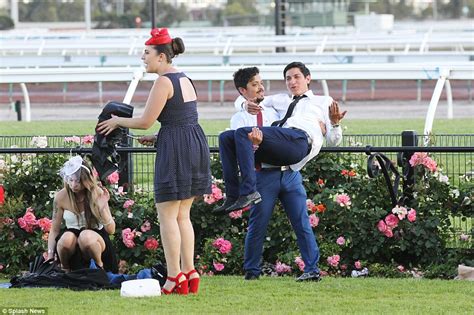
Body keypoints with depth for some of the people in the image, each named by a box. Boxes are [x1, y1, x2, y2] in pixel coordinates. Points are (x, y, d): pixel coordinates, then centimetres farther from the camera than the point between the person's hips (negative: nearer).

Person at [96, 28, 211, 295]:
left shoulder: (164, 82, -12)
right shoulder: (185, 80, 17)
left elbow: (146, 121, -12)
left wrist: (117, 121, 3)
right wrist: (158, 138, 22)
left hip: (175, 149, -9)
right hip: (196, 143, 9)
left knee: (167, 215, -4)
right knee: (183, 215, 14)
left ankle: (175, 278, -6)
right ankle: (190, 273, 12)